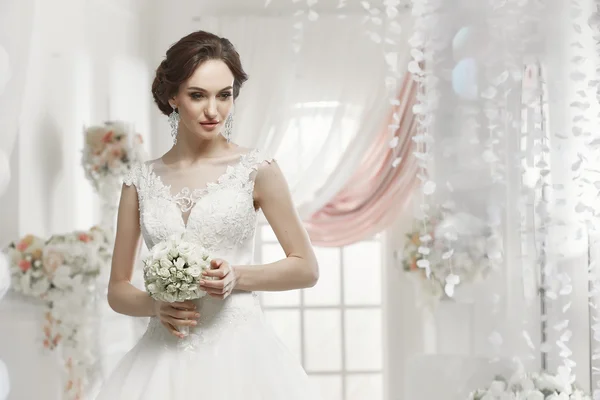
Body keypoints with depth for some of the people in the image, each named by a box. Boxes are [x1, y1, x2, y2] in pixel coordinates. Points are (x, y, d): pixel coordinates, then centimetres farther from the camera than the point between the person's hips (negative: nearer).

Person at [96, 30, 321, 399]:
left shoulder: (256, 170, -2)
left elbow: (307, 268, 3)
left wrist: (238, 276, -12)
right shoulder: (142, 181, 5)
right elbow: (118, 290, 11)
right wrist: (155, 306, -9)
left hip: (236, 352, -2)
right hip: (166, 358, 2)